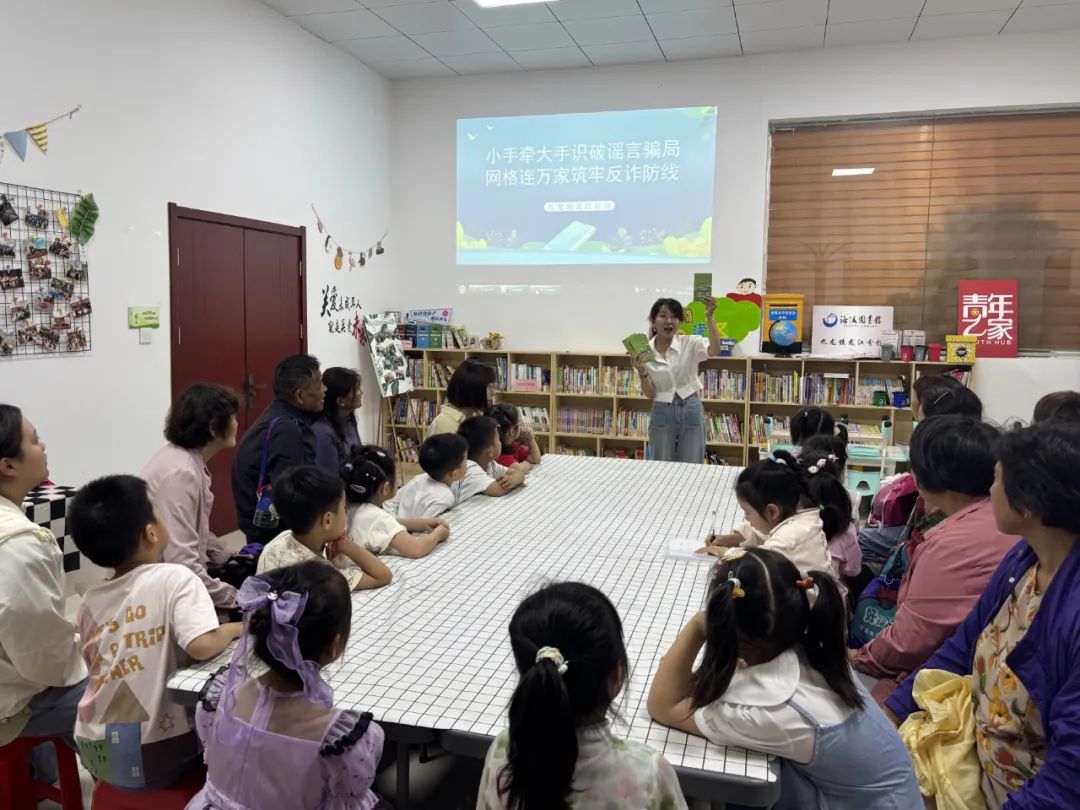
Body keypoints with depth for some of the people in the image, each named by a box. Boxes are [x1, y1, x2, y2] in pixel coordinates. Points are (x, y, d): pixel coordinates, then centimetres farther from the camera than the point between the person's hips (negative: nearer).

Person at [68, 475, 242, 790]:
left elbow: (100, 669, 12)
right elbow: (202, 645, -28)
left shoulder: (90, 601, 3)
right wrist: (236, 628, -8)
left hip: (95, 752, 6)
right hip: (152, 758, -5)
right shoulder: (175, 578, -15)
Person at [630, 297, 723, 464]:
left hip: (691, 411, -1)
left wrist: (709, 317, -34)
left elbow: (715, 351, -26)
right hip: (662, 414, 1)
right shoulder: (643, 352, -1)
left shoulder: (690, 343, -5)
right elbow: (650, 394, -1)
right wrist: (641, 372, -19)